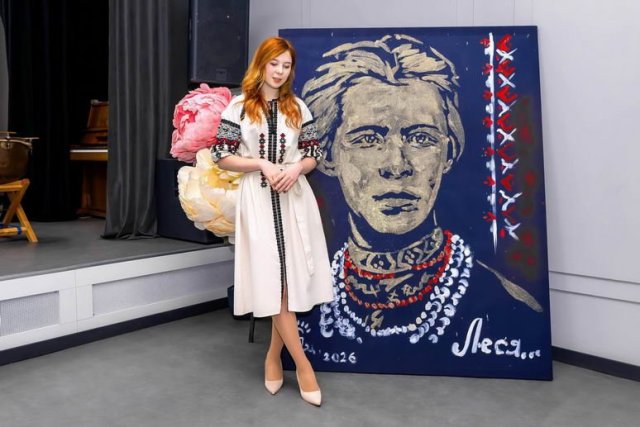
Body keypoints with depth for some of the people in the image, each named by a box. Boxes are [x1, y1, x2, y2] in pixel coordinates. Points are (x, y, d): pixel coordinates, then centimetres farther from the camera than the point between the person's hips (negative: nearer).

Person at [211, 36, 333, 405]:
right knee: (273, 280, -3)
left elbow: (314, 155, 10)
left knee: (290, 278, 4)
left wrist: (296, 168, -11)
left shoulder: (298, 108, 9)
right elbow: (222, 157, -1)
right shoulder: (239, 107, 2)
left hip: (294, 198, 3)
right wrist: (262, 164, -13)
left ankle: (274, 355, 23)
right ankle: (303, 363, 7)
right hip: (258, 199, -2)